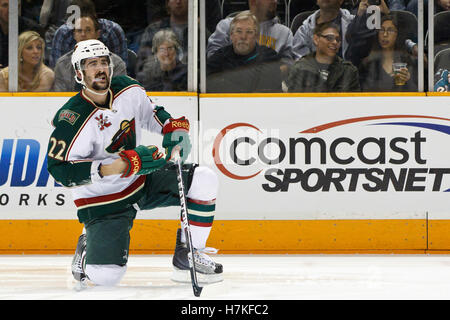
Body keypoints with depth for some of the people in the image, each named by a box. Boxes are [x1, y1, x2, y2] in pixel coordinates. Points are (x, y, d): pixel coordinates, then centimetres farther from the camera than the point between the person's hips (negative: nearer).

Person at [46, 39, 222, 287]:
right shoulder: (73, 118, -24)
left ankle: (188, 258, 0)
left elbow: (151, 113, 17)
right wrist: (123, 165, -35)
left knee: (204, 180, -12)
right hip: (102, 200, -6)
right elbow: (61, 169, -29)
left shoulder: (128, 90, -4)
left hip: (142, 181, 6)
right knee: (106, 275, -22)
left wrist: (175, 128, -6)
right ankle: (88, 248, 16)